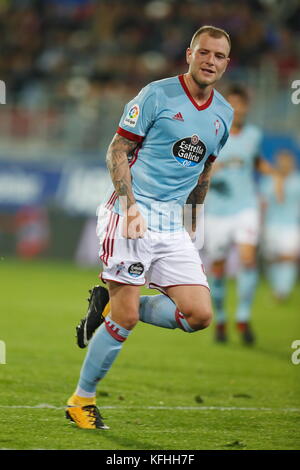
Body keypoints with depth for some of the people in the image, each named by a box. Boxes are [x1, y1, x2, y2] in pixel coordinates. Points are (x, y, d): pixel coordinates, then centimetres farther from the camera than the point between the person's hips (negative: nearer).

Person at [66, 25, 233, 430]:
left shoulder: (224, 113, 13)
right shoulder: (157, 95, -5)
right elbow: (117, 150, -5)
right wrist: (130, 205, -17)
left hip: (173, 224, 6)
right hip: (132, 213, -6)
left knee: (199, 314, -7)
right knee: (125, 318, -10)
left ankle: (110, 305, 12)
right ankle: (81, 401, 6)